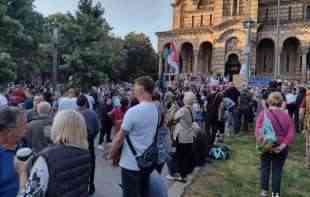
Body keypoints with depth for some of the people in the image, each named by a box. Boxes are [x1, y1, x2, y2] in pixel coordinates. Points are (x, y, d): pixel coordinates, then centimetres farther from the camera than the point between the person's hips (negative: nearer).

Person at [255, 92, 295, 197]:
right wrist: (282, 146, -12)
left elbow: (258, 131, -17)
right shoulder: (286, 115, -4)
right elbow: (291, 134, -9)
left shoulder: (263, 114, -9)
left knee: (265, 168, 16)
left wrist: (262, 143, -17)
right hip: (281, 148, 1)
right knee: (277, 170, 12)